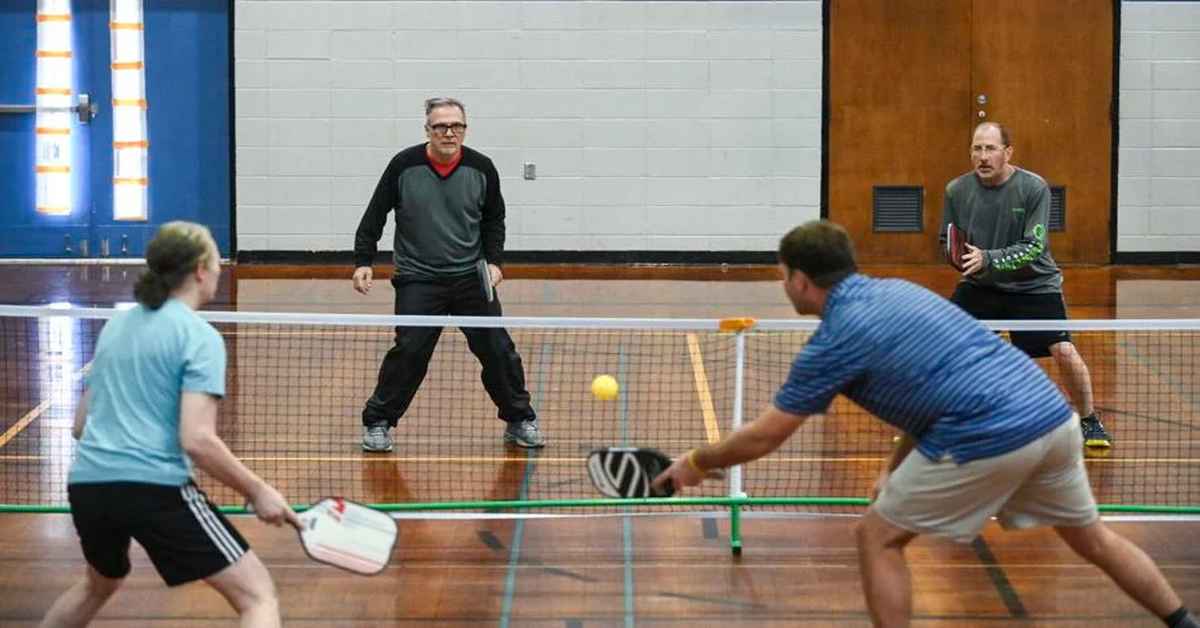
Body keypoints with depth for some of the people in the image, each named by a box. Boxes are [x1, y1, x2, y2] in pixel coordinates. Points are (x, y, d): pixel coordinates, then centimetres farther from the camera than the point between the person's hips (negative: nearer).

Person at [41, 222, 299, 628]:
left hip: (85, 484, 8)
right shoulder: (198, 336, -5)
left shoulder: (115, 326, 17)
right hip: (154, 487, -8)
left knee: (100, 584, 37)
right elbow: (196, 440, -15)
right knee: (258, 595, -3)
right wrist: (257, 491, -6)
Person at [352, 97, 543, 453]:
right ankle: (377, 423, 6)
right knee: (409, 352, -10)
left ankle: (520, 422, 18)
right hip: (418, 279, -2)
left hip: (471, 277, 2)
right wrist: (363, 261, -6)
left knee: (497, 350, 2)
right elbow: (374, 216, 1)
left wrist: (494, 260, -2)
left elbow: (494, 220, 10)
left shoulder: (481, 169, -3)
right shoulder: (404, 166, -8)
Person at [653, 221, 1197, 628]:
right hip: (1053, 413, 8)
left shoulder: (835, 339, -2)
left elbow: (763, 437, 3)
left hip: (988, 439, -8)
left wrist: (698, 462, 19)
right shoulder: (896, 291, 21)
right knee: (1091, 537, 27)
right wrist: (896, 471, 24)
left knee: (878, 536, 9)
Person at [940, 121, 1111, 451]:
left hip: (1033, 285, -3)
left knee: (1064, 351, -16)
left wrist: (988, 259, -35)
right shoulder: (957, 190, -8)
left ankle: (1089, 421, 8)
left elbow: (1034, 247, -22)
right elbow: (946, 243, 3)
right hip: (979, 287, 3)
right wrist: (959, 256, -20)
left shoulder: (1034, 188, -17)